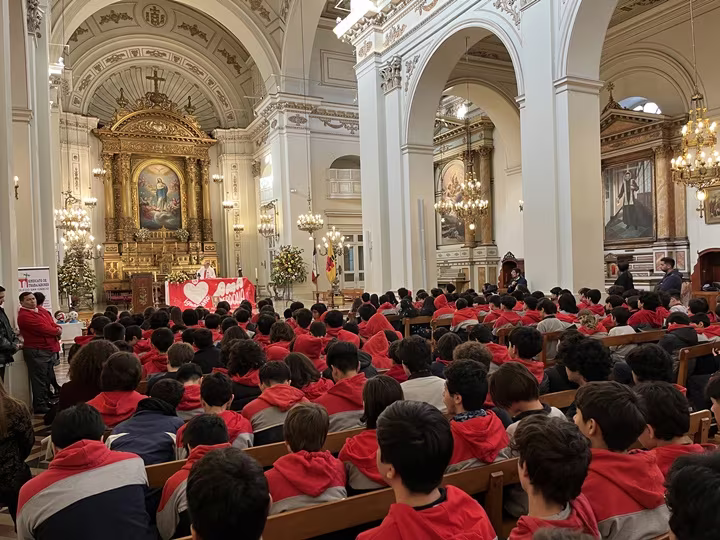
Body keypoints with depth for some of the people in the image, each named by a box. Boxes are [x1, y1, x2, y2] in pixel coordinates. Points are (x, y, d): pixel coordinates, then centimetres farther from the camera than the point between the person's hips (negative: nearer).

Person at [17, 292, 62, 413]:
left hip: (50, 349, 8)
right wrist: (57, 331, -5)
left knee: (48, 378, 16)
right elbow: (42, 328, -19)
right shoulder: (24, 316, -11)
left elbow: (53, 324, 13)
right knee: (39, 379, -4)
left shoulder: (42, 311, 16)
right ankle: (40, 406, 3)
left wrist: (58, 329, -10)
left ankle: (46, 401, 28)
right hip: (36, 351, -8)